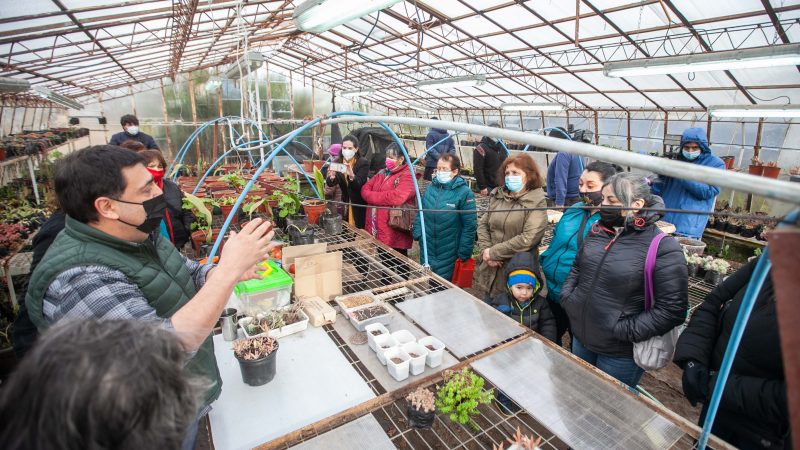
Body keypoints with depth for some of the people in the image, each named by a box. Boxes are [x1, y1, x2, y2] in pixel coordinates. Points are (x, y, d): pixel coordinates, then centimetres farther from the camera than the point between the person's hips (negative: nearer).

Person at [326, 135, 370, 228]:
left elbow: (359, 185, -20)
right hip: (344, 204, 3)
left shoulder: (363, 163, -10)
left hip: (359, 205, -3)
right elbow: (329, 184, -7)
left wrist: (351, 176, -40)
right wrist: (331, 178, -30)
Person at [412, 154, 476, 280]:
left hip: (448, 254, -5)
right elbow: (420, 212, 14)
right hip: (427, 250, 5)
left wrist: (464, 252, -12)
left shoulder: (464, 192, -12)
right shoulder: (431, 188, 4)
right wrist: (417, 232, 0)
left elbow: (470, 225, -12)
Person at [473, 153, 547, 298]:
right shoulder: (497, 195, 7)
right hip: (488, 270, 5)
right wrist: (485, 250, -10)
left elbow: (528, 239, -19)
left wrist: (493, 252, -16)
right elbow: (483, 224, 7)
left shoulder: (537, 202, -9)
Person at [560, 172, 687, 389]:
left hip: (620, 353, -5)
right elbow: (577, 268, 12)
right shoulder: (598, 231, -1)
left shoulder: (663, 248, -19)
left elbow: (673, 308, -19)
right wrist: (567, 297, -2)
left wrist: (626, 331, -21)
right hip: (580, 338, 6)